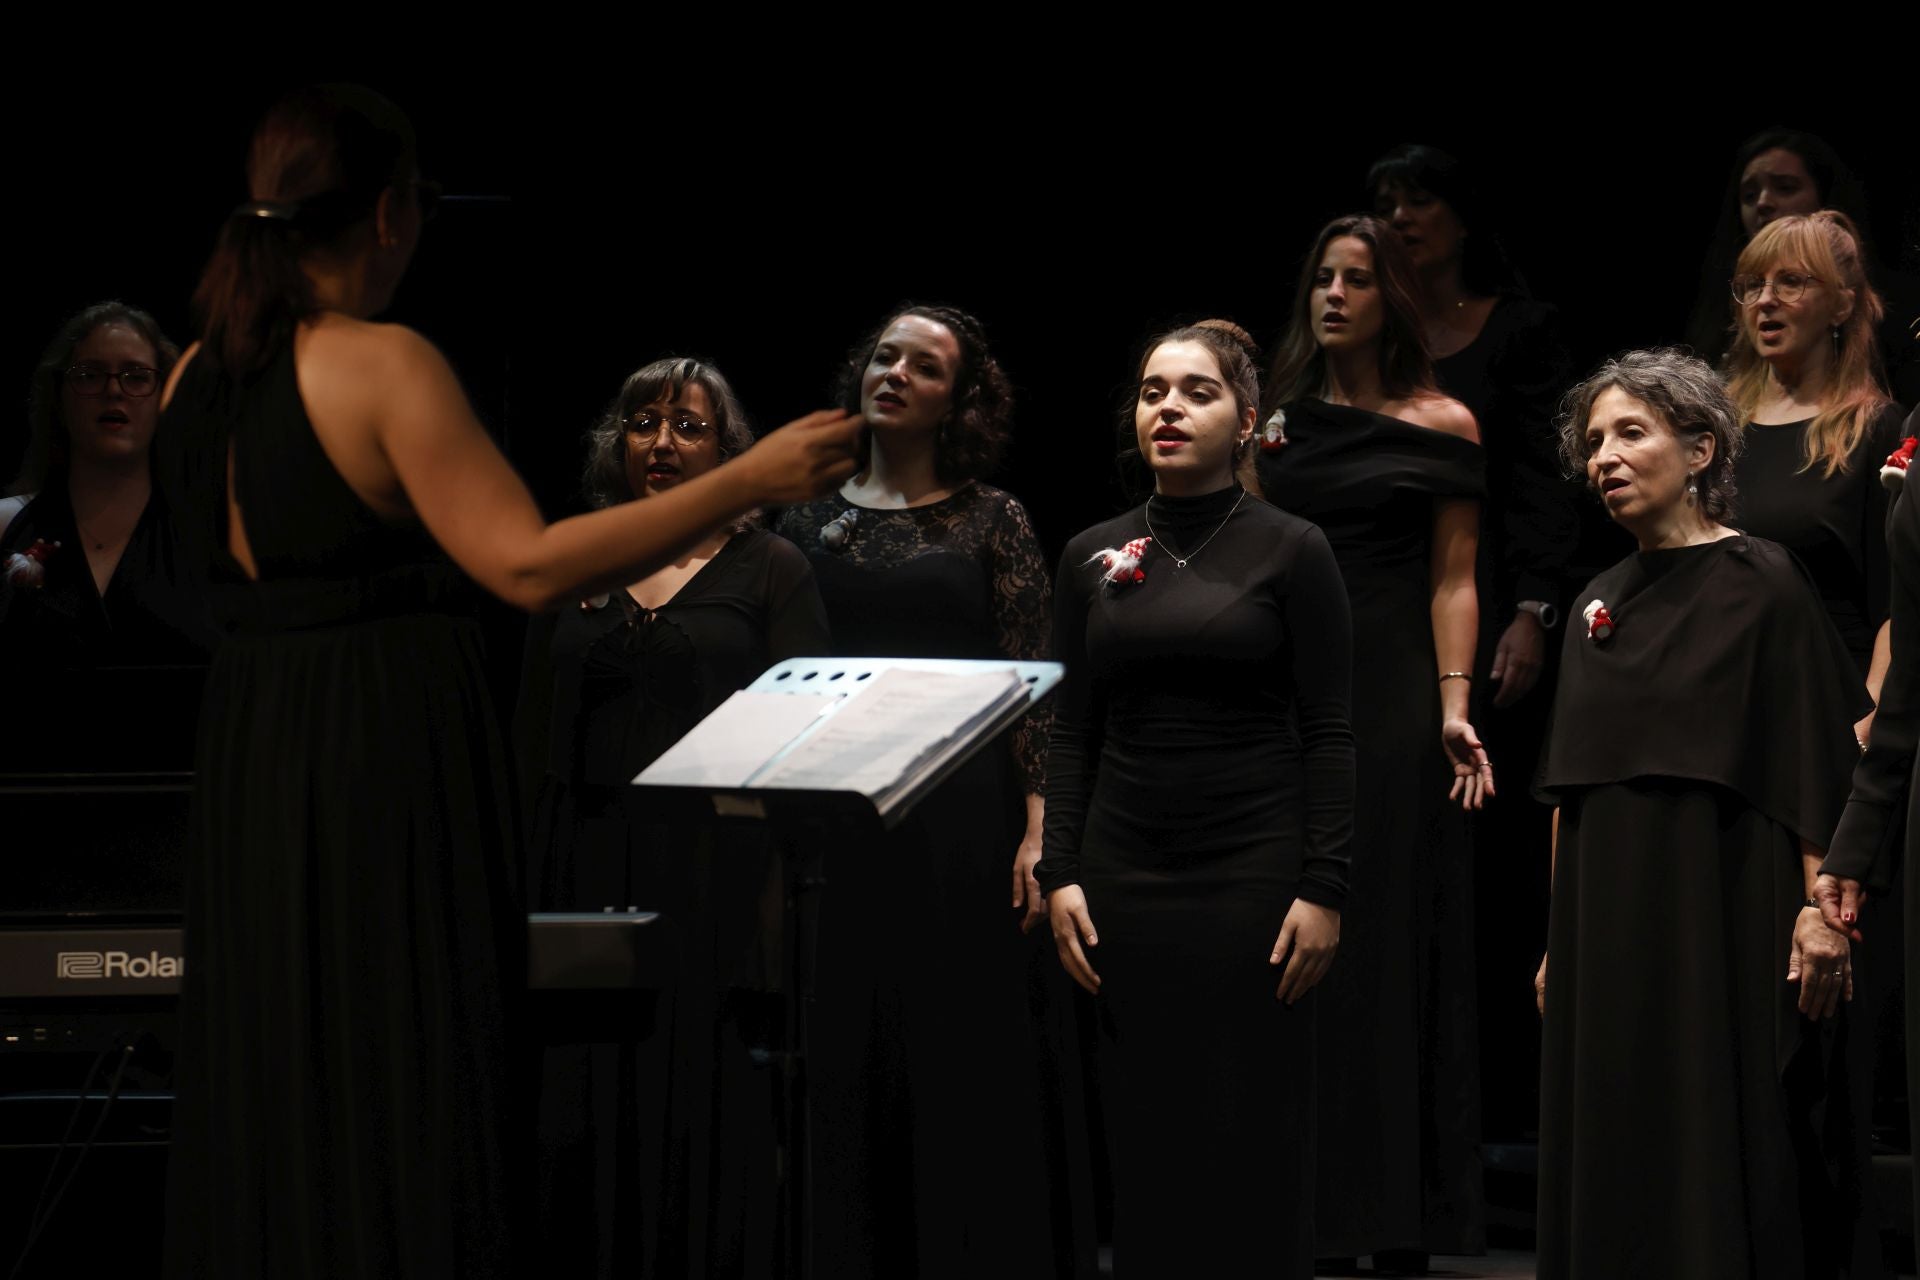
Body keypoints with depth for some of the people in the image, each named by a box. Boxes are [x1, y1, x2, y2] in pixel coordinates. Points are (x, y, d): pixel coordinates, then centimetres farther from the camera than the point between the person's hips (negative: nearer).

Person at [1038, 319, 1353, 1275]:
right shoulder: (1093, 558, 9)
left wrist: (1323, 889, -12)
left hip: (1254, 872, -3)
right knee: (1144, 1136, 4)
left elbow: (1328, 734, -5)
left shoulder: (1290, 552, -2)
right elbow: (1071, 731, 9)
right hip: (1127, 874, 3)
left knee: (1252, 1140, -2)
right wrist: (1060, 874, -1)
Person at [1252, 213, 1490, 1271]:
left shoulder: (1441, 426, 2)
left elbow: (1453, 579, -3)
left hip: (1391, 700, -4)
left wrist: (1454, 704, -11)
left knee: (1385, 944, -3)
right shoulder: (1278, 417, 12)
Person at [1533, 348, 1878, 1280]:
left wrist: (1821, 907, -17)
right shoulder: (1599, 606, 13)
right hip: (1608, 922, 6)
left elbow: (1818, 756, -9)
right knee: (1615, 1159, 5)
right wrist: (1561, 939, 14)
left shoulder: (1762, 583, -5)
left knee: (1733, 1159, -6)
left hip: (1723, 915, -6)